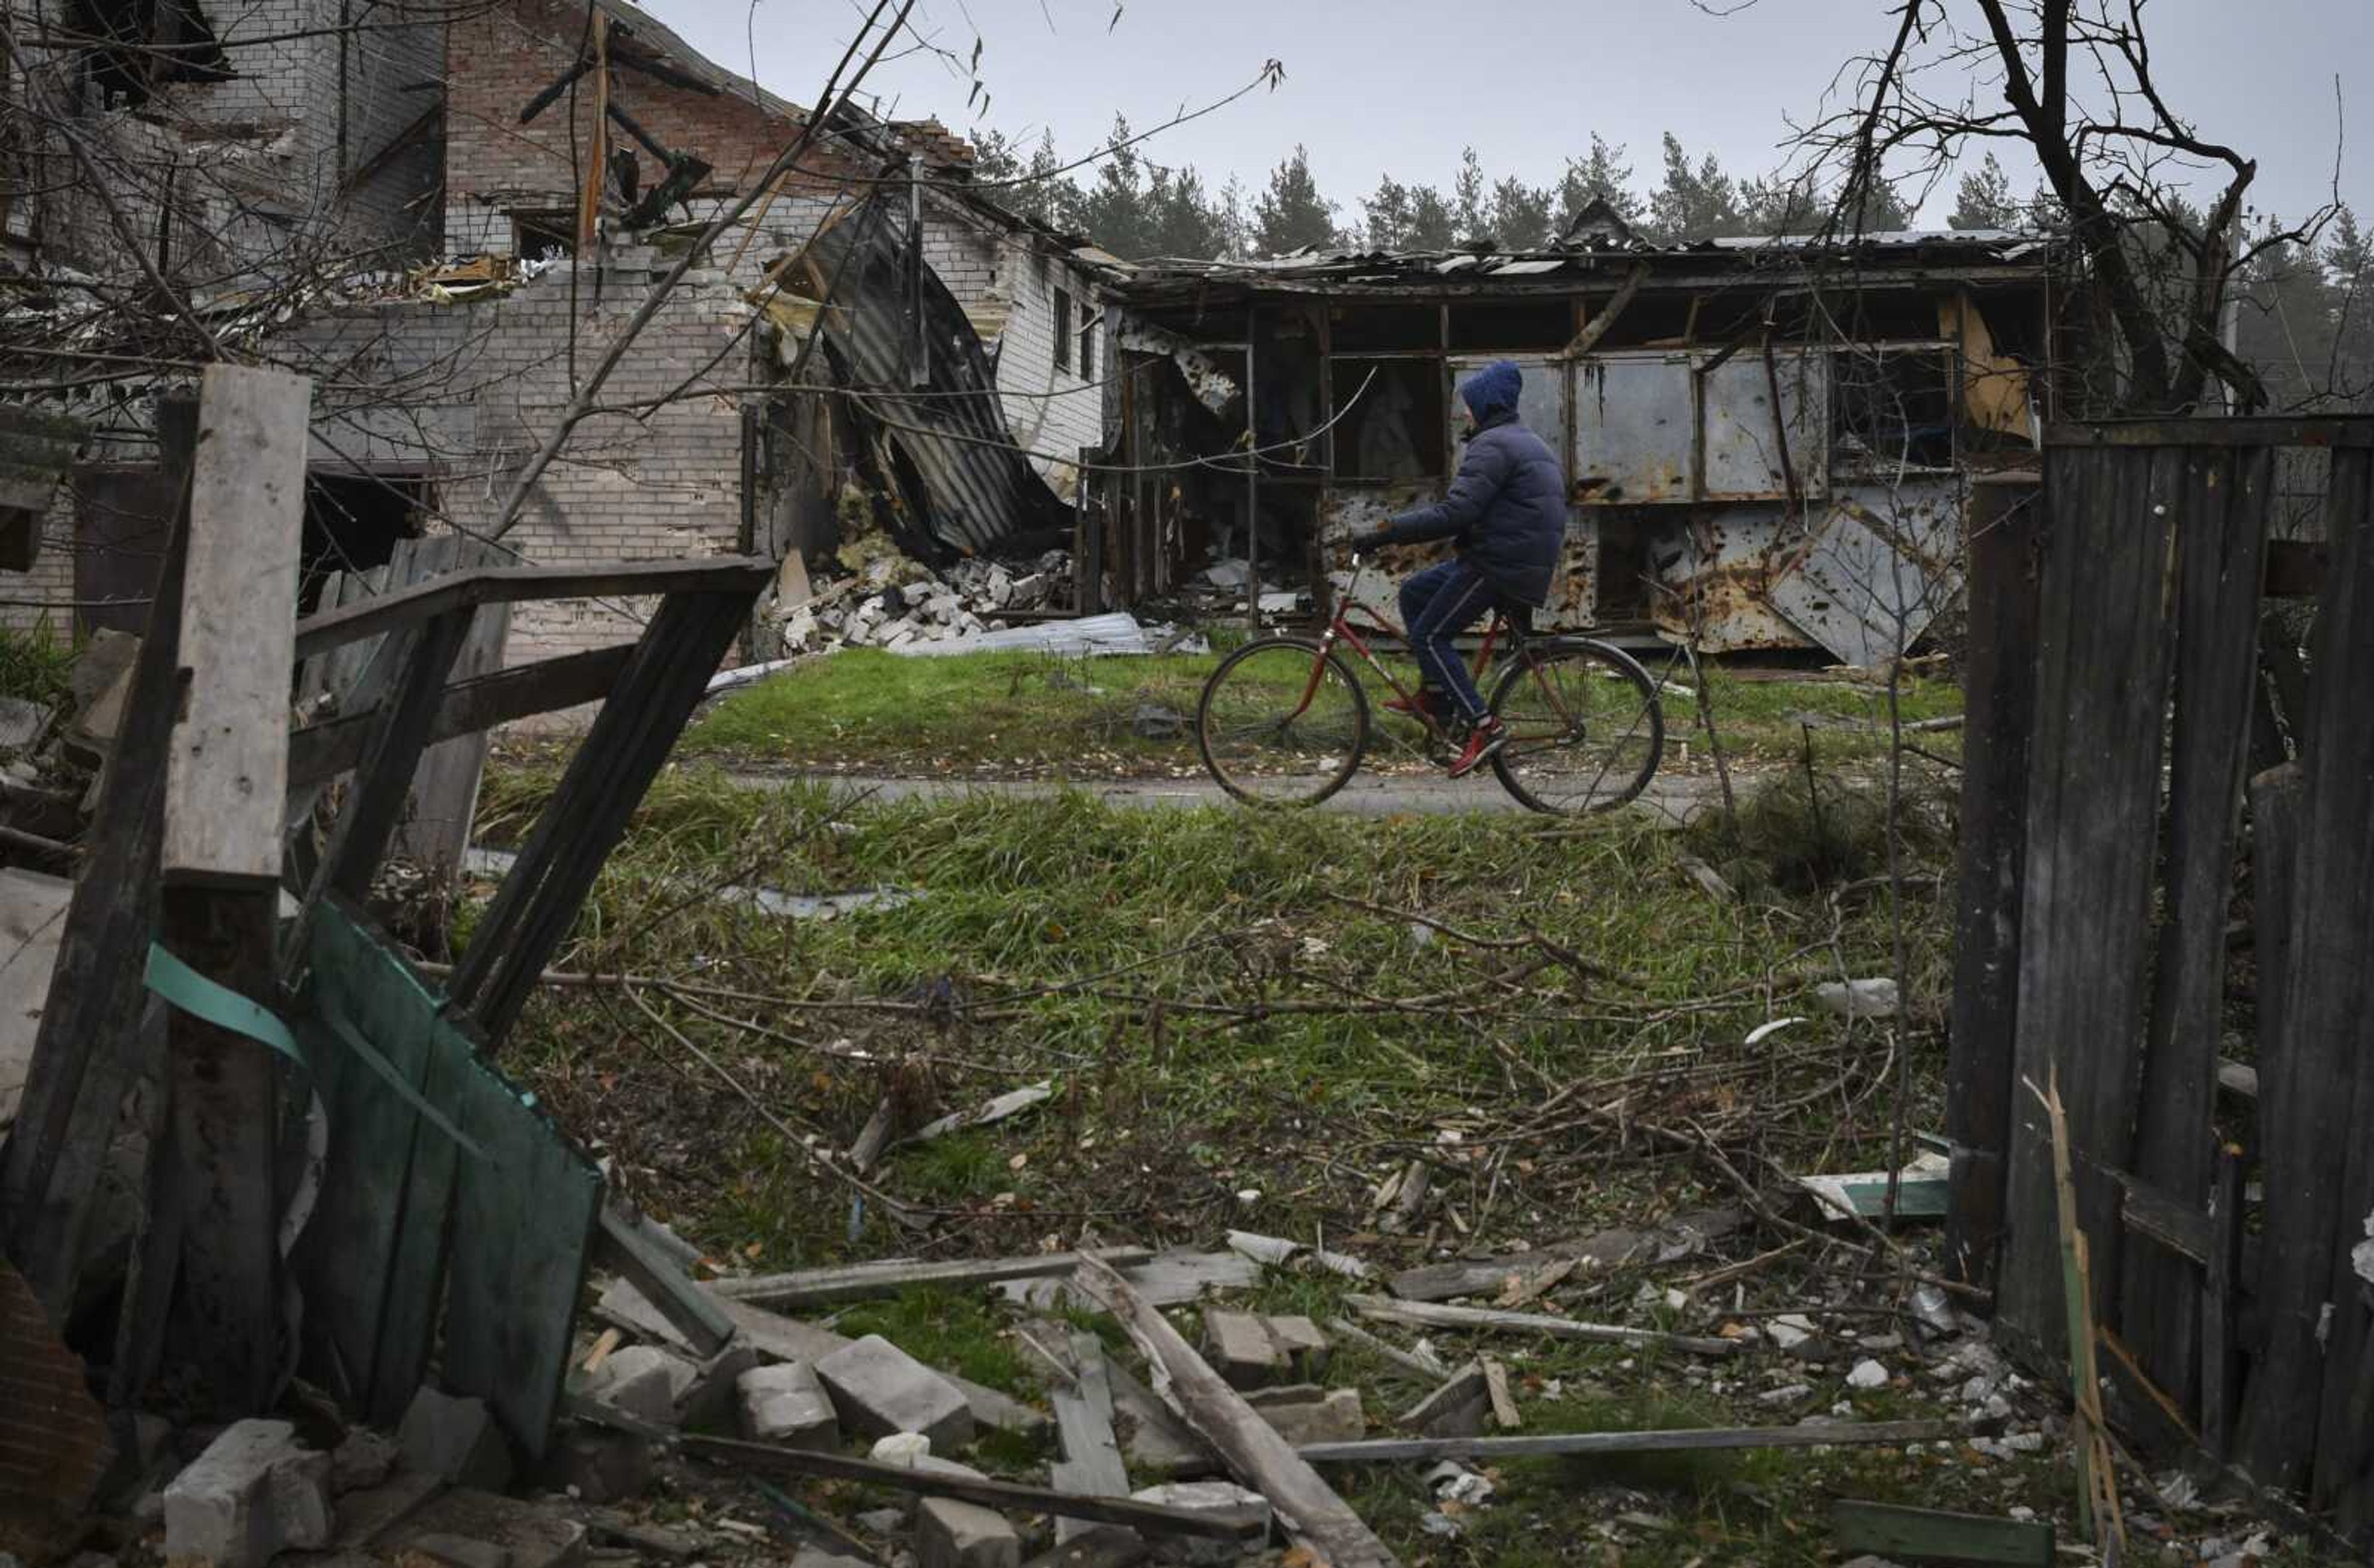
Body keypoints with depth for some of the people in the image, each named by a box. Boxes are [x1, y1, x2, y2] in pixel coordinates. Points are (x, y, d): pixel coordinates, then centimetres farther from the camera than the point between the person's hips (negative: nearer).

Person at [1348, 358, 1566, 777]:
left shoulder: (1492, 446, -13)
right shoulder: (1530, 443, 21)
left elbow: (1455, 513, -23)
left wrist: (1387, 533, -21)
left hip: (1500, 566, -10)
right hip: (1530, 564, 10)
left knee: (1429, 636, -7)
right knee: (1413, 593, 17)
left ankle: (1483, 727, -12)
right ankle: (1434, 692, 16)